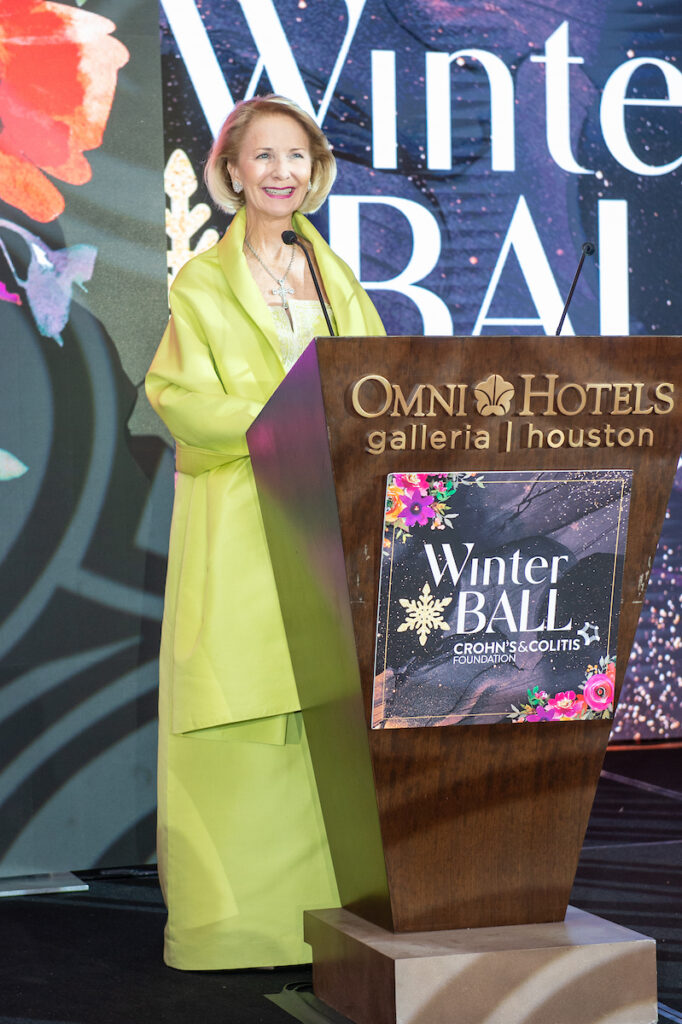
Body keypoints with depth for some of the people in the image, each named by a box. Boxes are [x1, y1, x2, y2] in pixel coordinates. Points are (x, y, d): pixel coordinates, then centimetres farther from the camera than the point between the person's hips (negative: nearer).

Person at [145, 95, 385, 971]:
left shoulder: (336, 278, 17)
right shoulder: (202, 284, 4)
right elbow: (180, 399, -7)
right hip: (238, 528, -4)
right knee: (240, 717, -6)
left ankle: (328, 906, 7)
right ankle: (231, 916, 1)